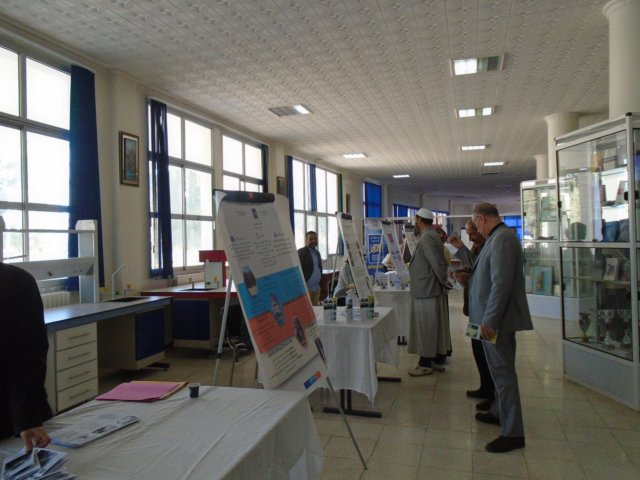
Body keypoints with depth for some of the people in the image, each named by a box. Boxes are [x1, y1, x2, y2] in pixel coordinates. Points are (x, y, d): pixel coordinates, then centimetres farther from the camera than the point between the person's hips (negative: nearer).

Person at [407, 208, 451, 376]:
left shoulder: (426, 238, -18)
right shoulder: (432, 236, 13)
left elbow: (437, 264, -22)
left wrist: (444, 283, -12)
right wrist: (443, 284, 15)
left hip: (426, 291, -10)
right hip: (433, 290, 10)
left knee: (425, 328, -1)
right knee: (437, 327, 14)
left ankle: (426, 364, 9)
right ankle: (439, 360, 23)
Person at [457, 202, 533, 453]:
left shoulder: (502, 239, -19)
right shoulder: (498, 238, 14)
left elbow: (502, 284, -25)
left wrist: (489, 320, -25)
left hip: (496, 319, -11)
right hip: (495, 318, 11)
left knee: (503, 371, -3)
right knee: (500, 369, 22)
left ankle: (512, 433, 6)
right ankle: (499, 412, 38)